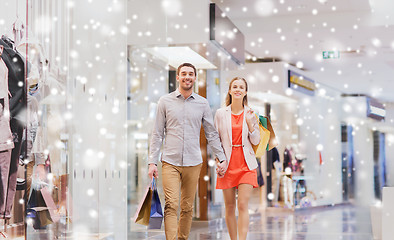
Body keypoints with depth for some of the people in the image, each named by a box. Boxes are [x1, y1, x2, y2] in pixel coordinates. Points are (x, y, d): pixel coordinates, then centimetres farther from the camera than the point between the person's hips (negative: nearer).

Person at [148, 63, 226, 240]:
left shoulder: (202, 104, 8)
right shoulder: (165, 101, 5)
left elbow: (211, 134, 13)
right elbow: (157, 134, 6)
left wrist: (222, 158, 6)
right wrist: (152, 161, 0)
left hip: (193, 163, 2)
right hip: (170, 162, -2)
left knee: (187, 208, 7)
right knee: (171, 205, -13)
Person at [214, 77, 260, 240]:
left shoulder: (250, 114, 5)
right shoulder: (221, 113, 4)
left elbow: (256, 141, 6)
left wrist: (250, 123, -9)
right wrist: (218, 162, -3)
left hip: (246, 165, -1)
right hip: (227, 164, 1)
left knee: (243, 205, -9)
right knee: (229, 207, 5)